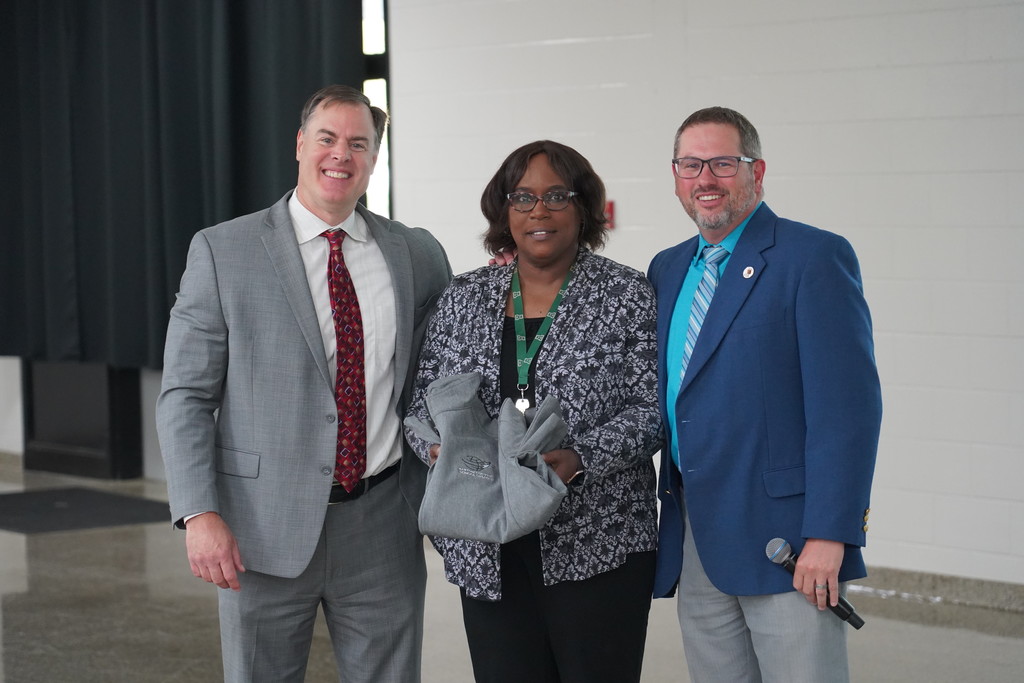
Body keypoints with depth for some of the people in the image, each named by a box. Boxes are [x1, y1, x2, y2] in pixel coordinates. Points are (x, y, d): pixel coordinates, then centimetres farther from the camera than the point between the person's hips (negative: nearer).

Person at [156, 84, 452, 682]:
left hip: (383, 527, 2)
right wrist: (200, 514, -14)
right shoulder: (222, 251, -2)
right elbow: (186, 396, -4)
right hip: (266, 527, -2)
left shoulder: (419, 255, 7)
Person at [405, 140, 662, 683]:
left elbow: (653, 409, -5)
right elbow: (421, 399, 13)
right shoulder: (462, 299, 11)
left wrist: (581, 457, -20)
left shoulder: (628, 296, 0)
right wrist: (436, 445, -8)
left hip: (596, 547, -3)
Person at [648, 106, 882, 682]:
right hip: (694, 543, 7)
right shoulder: (668, 269, 16)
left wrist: (828, 535, -19)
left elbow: (847, 404, -13)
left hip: (786, 541, -6)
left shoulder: (815, 257, -7)